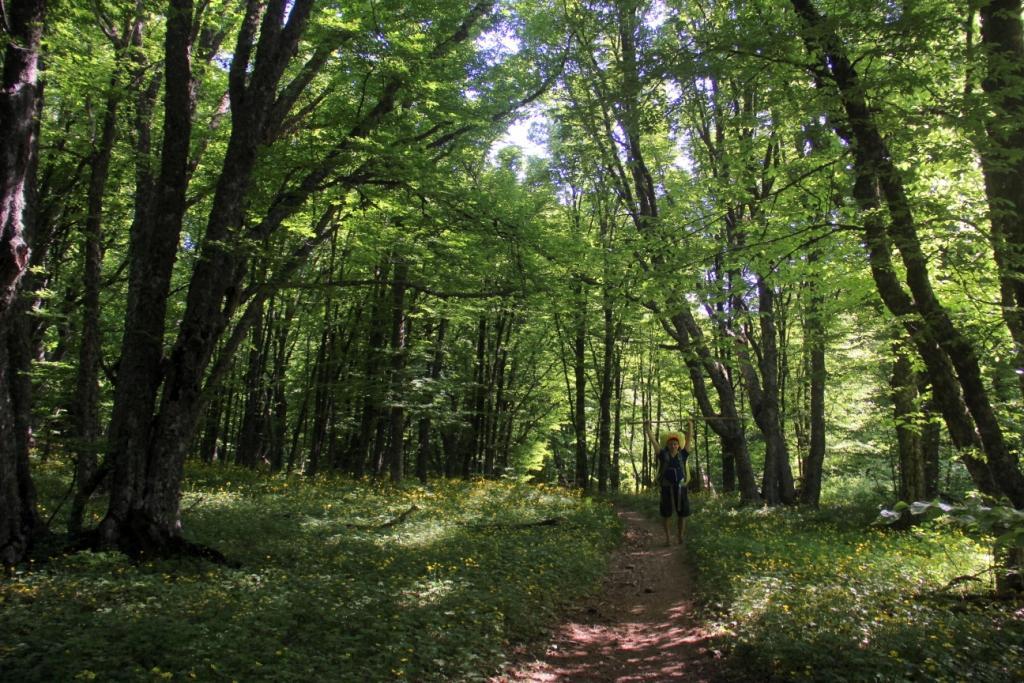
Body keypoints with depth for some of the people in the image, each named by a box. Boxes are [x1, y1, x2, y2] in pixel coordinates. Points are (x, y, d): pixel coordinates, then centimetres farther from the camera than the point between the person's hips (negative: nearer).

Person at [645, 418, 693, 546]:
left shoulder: (683, 455, 4)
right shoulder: (663, 455, 0)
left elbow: (689, 439, 7)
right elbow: (653, 441, 2)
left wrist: (690, 426, 9)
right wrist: (647, 428, 3)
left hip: (680, 488, 1)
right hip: (666, 488, -1)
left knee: (682, 514, 4)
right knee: (665, 514, 6)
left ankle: (680, 536, 22)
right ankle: (666, 536, 23)